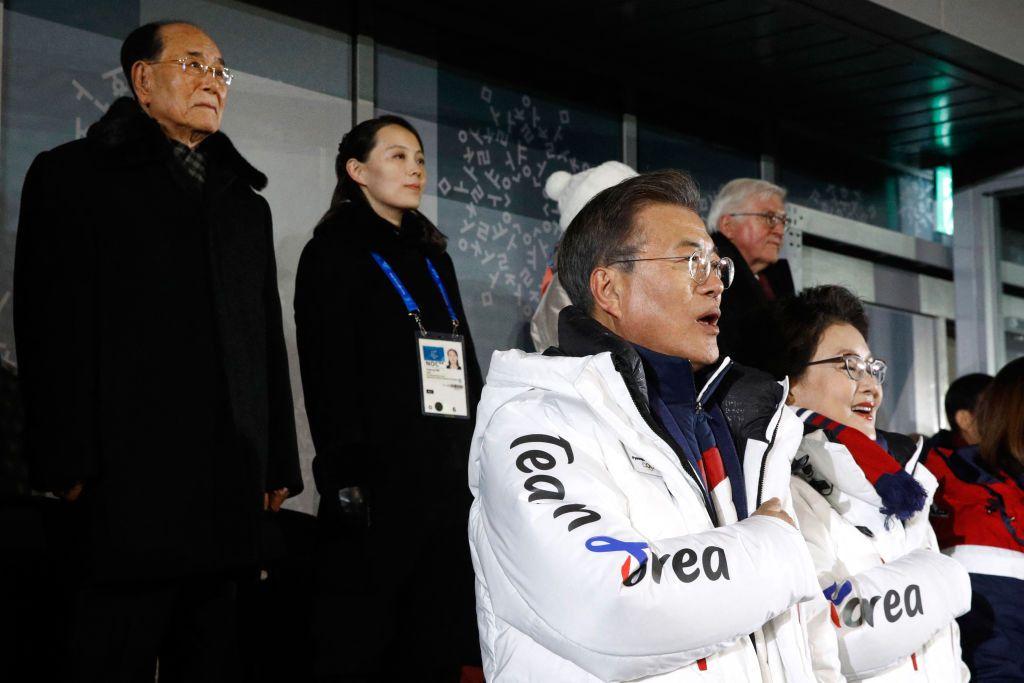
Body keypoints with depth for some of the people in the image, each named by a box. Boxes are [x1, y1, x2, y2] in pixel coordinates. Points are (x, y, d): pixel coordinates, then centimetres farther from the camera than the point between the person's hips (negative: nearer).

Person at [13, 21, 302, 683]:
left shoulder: (246, 201, 23)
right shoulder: (74, 175, 5)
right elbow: (53, 326, -5)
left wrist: (278, 465, 14)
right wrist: (70, 467, -13)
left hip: (232, 493, 6)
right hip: (129, 487, -5)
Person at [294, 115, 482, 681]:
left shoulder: (433, 258, 20)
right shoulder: (333, 253, 0)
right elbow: (330, 376, -10)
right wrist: (346, 478, -18)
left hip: (449, 480, 6)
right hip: (379, 479, -6)